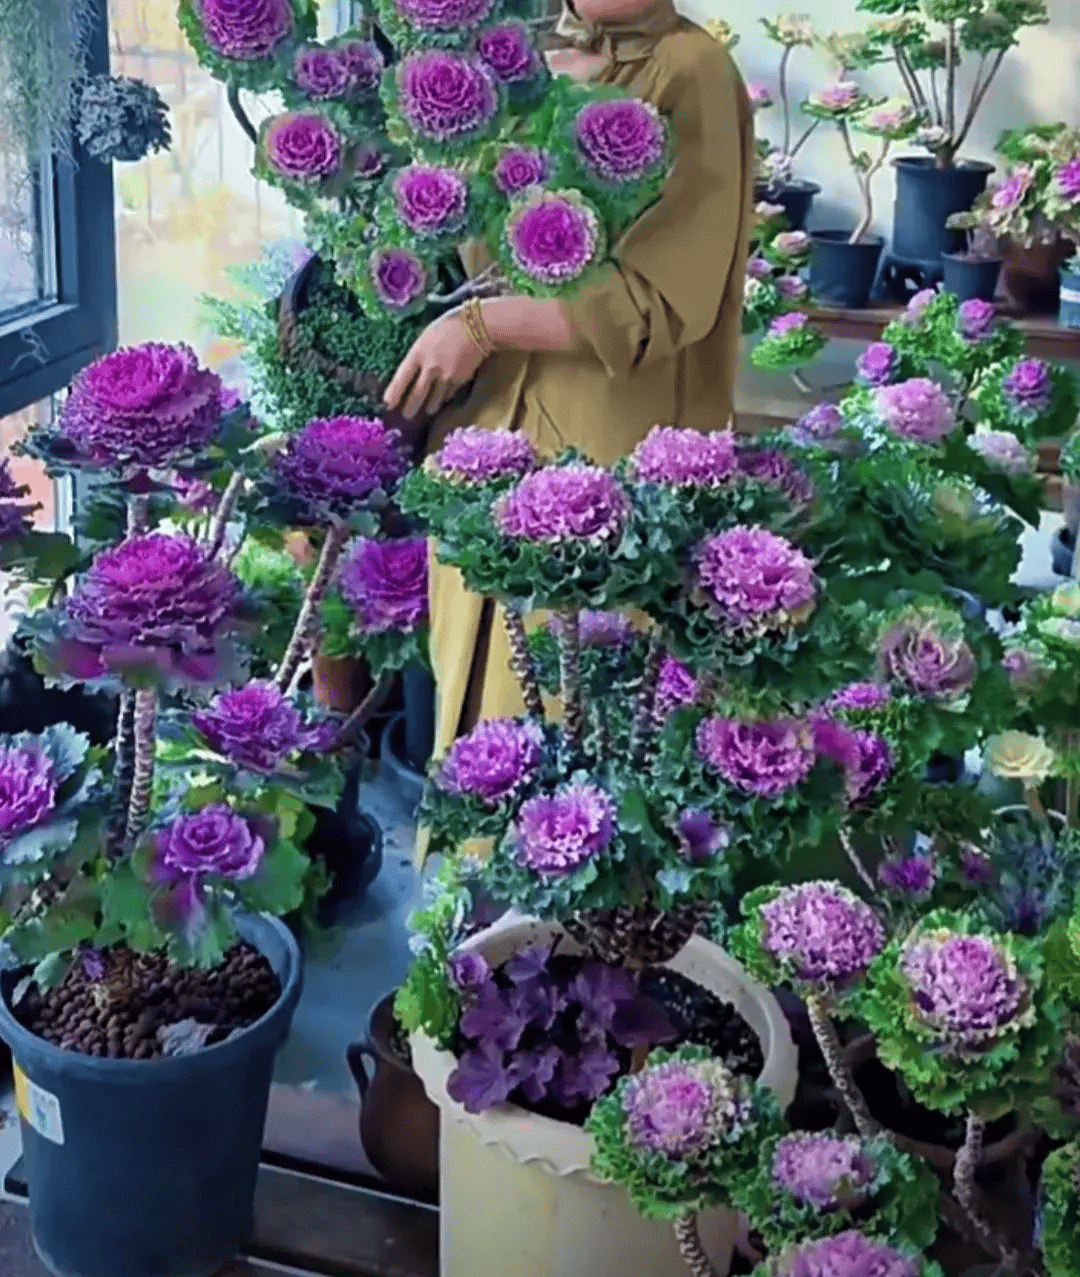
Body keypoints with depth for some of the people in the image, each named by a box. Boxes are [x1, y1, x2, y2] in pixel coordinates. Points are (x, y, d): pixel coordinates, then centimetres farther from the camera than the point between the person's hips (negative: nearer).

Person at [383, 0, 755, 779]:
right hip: (489, 431, 7)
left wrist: (484, 326, -16)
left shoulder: (691, 73, -9)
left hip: (612, 453, -7)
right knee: (480, 698, 12)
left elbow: (664, 298, -16)